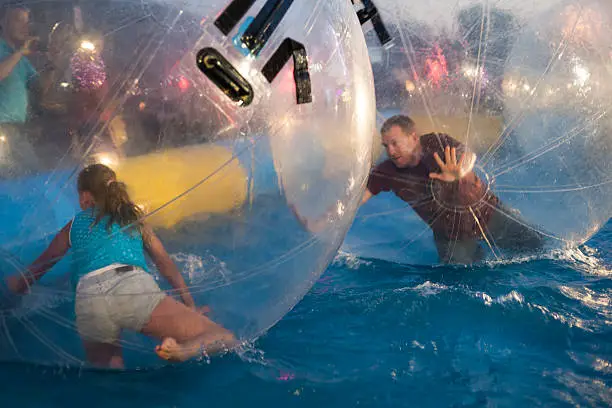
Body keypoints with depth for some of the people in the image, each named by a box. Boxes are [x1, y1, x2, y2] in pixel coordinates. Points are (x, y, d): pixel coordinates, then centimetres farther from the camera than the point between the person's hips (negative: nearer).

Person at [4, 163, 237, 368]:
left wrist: (18, 283, 58)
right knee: (225, 339, 0)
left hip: (88, 300, 2)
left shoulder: (74, 225, 31)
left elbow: (37, 269, 38)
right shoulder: (134, 219, 31)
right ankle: (182, 351, -34)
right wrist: (191, 307, 29)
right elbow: (166, 264, 26)